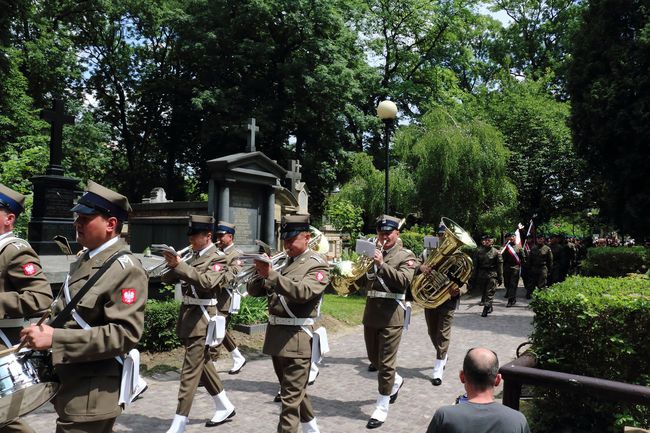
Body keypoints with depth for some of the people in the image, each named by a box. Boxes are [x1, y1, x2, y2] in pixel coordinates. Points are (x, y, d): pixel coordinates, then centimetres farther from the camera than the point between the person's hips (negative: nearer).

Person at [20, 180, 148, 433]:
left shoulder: (125, 268, -19)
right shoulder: (85, 259, 11)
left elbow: (126, 333, -27)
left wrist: (55, 338, -28)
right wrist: (45, 331, 7)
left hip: (91, 395, -9)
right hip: (71, 383, 9)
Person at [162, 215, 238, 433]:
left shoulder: (217, 259, -9)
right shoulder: (192, 257, 14)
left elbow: (206, 281, -28)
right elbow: (168, 279, 10)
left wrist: (180, 265, -33)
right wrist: (171, 264, -10)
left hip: (201, 318, -9)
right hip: (187, 315, 9)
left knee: (190, 370, -6)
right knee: (203, 363, 17)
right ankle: (225, 407, 31)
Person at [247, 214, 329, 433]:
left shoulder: (317, 264, -8)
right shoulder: (283, 261, 12)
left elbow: (302, 292, -26)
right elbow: (254, 290, 9)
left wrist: (271, 275, -33)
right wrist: (261, 272, -13)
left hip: (297, 338, -8)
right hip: (276, 334, 8)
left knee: (291, 396, -3)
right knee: (293, 390, 21)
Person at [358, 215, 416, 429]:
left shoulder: (406, 255, -4)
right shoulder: (372, 252, 11)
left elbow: (404, 281, -20)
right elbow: (361, 282, 11)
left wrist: (382, 264, -27)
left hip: (391, 315, -6)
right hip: (371, 313, 6)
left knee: (386, 362, -2)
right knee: (373, 358, 19)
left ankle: (381, 408, 9)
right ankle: (395, 381, 45)